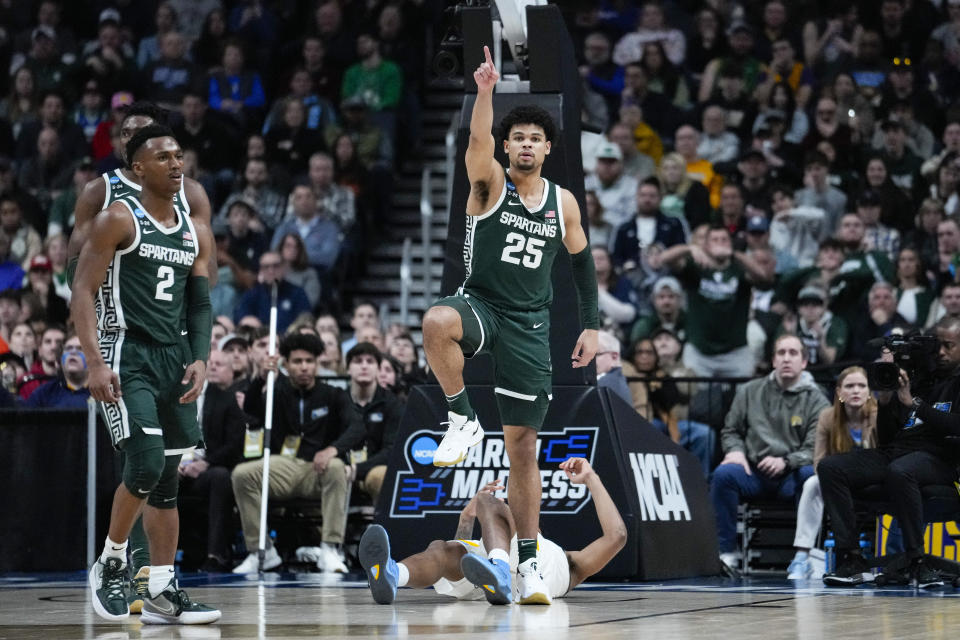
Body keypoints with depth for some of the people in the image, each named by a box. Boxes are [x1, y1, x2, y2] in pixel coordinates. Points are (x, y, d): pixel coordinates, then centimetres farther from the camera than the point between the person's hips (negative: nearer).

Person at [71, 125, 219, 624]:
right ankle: (110, 564, 2)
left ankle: (162, 593, 10)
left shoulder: (196, 232, 13)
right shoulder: (118, 220, -6)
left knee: (167, 479, 6)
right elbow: (83, 292, -10)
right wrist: (95, 362, -20)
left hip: (174, 357, 7)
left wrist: (200, 359, 0)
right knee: (146, 464, -19)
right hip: (126, 354, -6)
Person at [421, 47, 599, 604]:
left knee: (523, 444, 3)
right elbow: (478, 142, -25)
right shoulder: (490, 184, -4)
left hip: (529, 324, 2)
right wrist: (485, 92, -42)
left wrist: (591, 326, 14)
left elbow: (583, 261, 18)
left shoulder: (563, 202, 6)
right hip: (481, 303, -2)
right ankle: (463, 419, -18)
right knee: (437, 323, -41)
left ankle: (529, 559, 9)